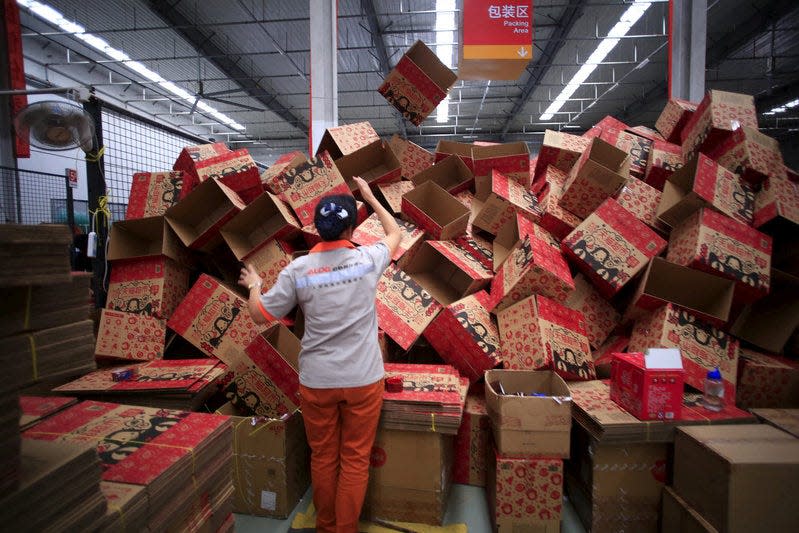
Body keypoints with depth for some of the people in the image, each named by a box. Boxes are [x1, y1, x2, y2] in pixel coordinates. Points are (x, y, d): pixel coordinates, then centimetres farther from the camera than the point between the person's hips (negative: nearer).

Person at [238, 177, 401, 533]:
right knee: (355, 460, 13)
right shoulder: (368, 259, -8)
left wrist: (253, 285, 19)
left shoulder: (298, 269, -10)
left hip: (317, 380, 1)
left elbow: (260, 315, 0)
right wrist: (370, 197, 23)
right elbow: (396, 234, 14)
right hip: (363, 379, 0)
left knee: (323, 457, 19)